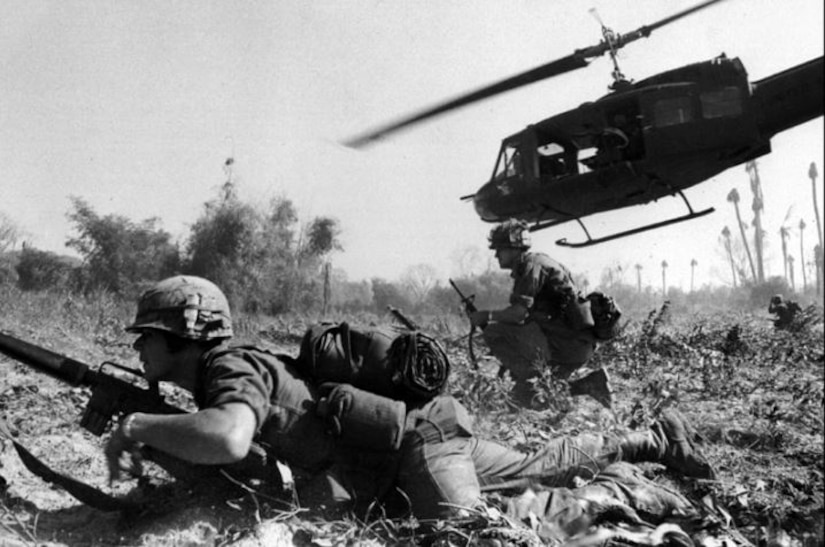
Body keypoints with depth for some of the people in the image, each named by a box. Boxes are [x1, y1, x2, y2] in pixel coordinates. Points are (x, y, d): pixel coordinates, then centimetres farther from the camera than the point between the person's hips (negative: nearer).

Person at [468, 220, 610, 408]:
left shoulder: (532, 265, -9)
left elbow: (519, 313, -20)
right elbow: (523, 315, 22)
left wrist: (487, 316, -5)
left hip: (567, 341, -10)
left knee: (494, 332, -12)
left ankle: (528, 385, -9)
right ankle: (589, 384, 15)